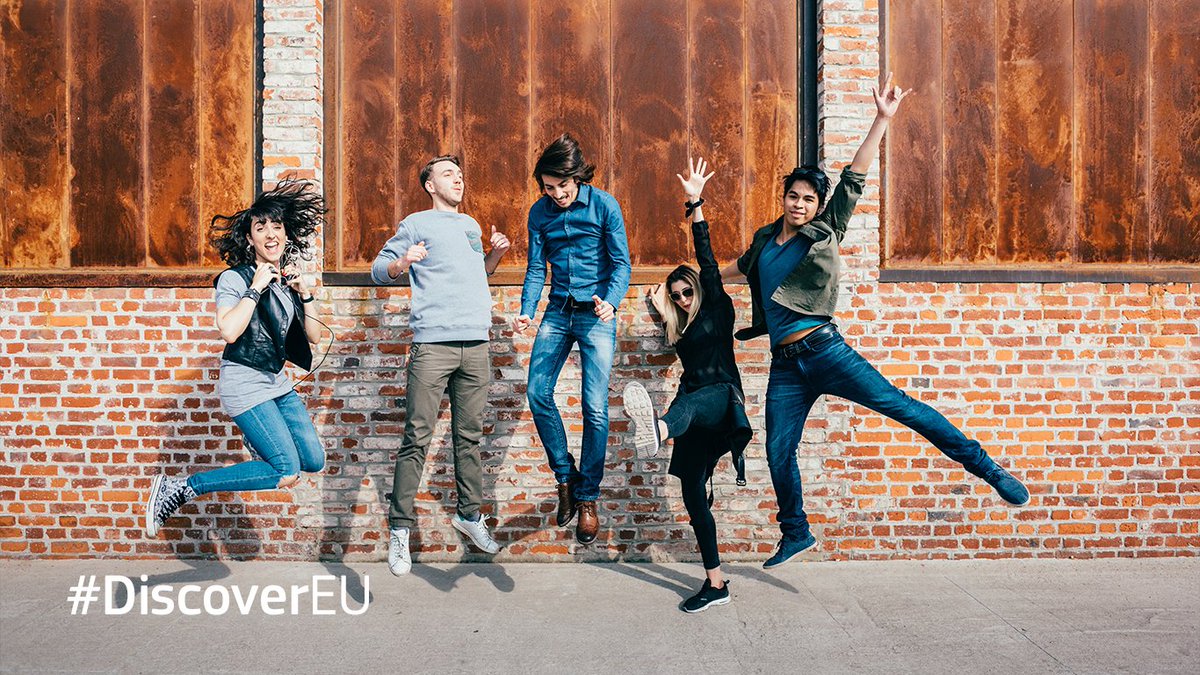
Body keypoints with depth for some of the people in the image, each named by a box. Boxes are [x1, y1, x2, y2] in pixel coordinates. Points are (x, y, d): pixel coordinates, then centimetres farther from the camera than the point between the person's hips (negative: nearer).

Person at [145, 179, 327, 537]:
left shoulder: (287, 280, 11)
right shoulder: (235, 278, -10)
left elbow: (314, 336, 10)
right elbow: (229, 331, -26)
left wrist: (304, 293, -2)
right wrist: (255, 288, -21)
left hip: (278, 382, 7)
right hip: (245, 384, -7)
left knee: (314, 461, 3)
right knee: (288, 473, -16)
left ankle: (259, 441, 32)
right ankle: (179, 488, -7)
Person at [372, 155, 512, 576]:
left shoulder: (471, 226, 24)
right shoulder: (417, 224, 8)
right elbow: (378, 269, 6)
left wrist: (496, 253, 15)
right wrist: (401, 265, -16)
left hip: (476, 344, 5)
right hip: (433, 344, -5)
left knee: (469, 435, 10)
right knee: (418, 438, -6)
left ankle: (470, 514, 21)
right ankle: (400, 528, -1)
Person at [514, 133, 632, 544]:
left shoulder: (604, 206, -6)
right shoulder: (539, 212, 5)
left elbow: (621, 263, -6)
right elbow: (536, 268, 6)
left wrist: (611, 301, -24)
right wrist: (527, 312, -10)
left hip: (596, 315, -4)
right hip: (557, 312, 4)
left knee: (595, 408, -5)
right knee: (537, 394, -7)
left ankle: (588, 498, 9)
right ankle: (565, 476, 13)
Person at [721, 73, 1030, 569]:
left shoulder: (824, 232, 3)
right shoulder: (764, 240, 14)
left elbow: (854, 179, -5)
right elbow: (743, 265, 37)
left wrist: (882, 120, -10)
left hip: (824, 349, -4)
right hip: (785, 365, 4)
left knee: (897, 403, -15)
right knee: (778, 450, 6)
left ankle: (986, 467, -9)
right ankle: (796, 534, 25)